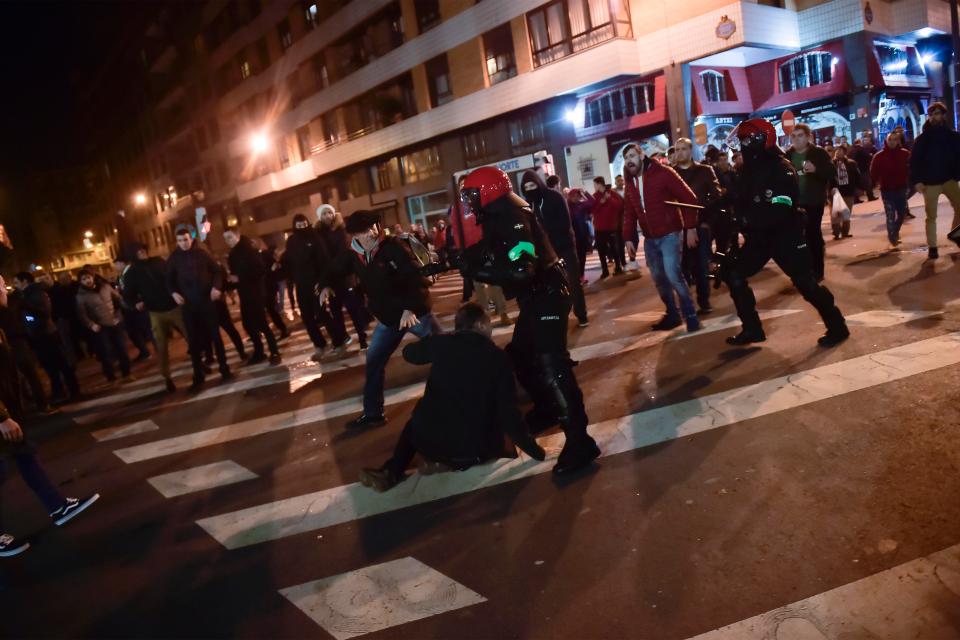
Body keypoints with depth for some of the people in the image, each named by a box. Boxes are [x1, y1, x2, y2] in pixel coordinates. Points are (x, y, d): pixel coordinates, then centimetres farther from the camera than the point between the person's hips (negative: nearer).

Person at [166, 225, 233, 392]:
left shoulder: (201, 253, 2)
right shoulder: (173, 258, 4)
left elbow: (217, 270, 5)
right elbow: (169, 279, 10)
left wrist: (216, 287, -12)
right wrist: (173, 293, -9)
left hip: (207, 301, -1)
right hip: (188, 304, 1)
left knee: (215, 335, 5)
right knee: (193, 341, 4)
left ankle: (224, 369, 16)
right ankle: (198, 377, 12)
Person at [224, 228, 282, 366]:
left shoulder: (249, 250, -9)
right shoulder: (232, 255, 14)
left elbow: (260, 270, -20)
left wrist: (239, 278, -20)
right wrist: (229, 279, -2)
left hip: (256, 292, -8)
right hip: (244, 295, 8)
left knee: (261, 324, -10)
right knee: (248, 324, 8)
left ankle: (274, 353, -1)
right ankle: (258, 352, 20)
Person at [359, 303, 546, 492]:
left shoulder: (441, 343, 0)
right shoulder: (498, 357, -5)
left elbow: (408, 353, 22)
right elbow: (509, 414, -8)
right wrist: (535, 450, 3)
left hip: (429, 441, 2)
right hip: (475, 450, -2)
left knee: (416, 423, 35)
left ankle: (391, 472, 10)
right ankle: (453, 464, 5)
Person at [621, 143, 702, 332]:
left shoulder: (663, 173, -10)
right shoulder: (630, 183, 10)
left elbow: (688, 198, -11)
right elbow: (629, 213, 16)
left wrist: (690, 228, -15)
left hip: (669, 234, -7)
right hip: (649, 238, 7)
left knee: (673, 275, -16)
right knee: (659, 279, 11)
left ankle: (690, 316, -2)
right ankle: (672, 315, 26)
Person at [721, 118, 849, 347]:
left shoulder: (781, 168, -18)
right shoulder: (751, 169, 8)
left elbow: (779, 210, -27)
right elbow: (741, 200, 10)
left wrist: (747, 218, -29)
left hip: (785, 235, -8)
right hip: (759, 236, 8)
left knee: (805, 282, -4)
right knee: (733, 274, 3)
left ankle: (837, 327, 14)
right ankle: (752, 329, 12)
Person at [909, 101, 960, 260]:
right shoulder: (922, 138, -1)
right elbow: (914, 161, -3)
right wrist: (916, 181, -13)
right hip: (929, 183, -1)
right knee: (931, 216, 3)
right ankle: (932, 248, 8)